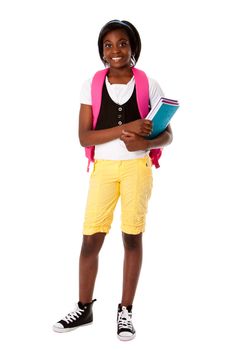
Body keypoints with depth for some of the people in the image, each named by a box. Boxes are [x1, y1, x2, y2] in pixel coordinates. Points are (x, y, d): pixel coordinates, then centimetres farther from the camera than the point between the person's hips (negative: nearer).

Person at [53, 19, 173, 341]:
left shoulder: (149, 85, -2)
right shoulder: (91, 85, -1)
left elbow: (167, 135, 1)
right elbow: (84, 137, -8)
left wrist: (144, 143, -21)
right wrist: (126, 128, -20)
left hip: (137, 169, -1)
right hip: (103, 169, 1)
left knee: (132, 237, 5)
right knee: (90, 239, 2)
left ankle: (126, 310, 18)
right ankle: (84, 308, 18)